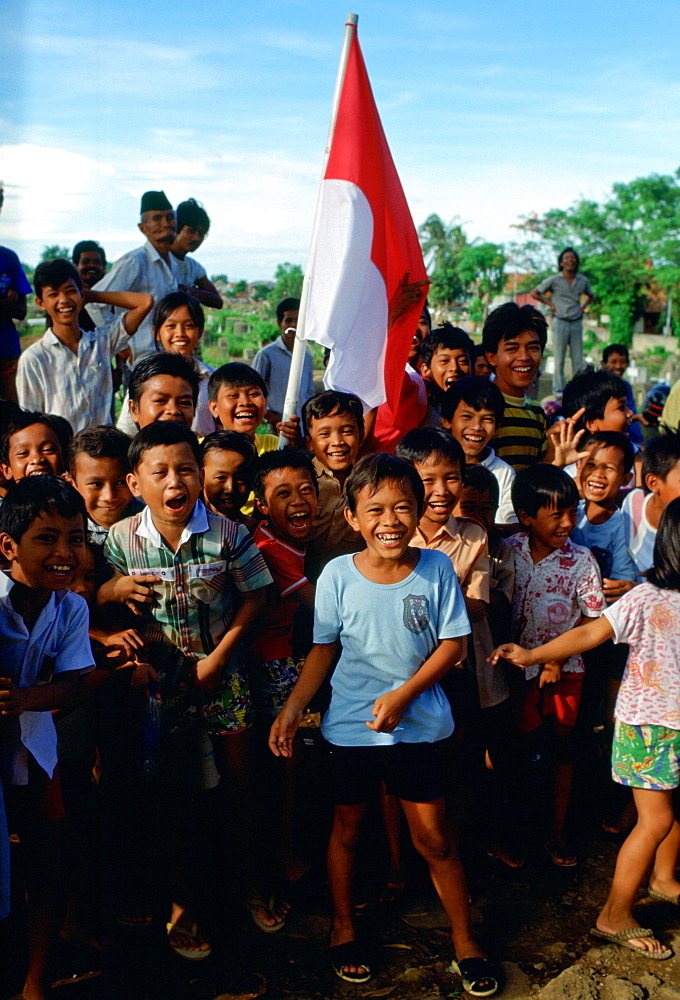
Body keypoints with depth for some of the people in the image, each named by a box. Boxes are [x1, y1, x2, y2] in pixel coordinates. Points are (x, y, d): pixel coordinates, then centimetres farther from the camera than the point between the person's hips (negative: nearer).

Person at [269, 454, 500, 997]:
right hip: (351, 724, 1)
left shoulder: (436, 568, -10)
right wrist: (293, 708, -7)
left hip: (418, 723, -1)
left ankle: (464, 936, 27)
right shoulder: (338, 575, -9)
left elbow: (454, 644, -6)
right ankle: (343, 925, 39)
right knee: (347, 827, 16)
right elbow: (325, 648, 0)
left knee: (433, 835, 5)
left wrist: (404, 694, -14)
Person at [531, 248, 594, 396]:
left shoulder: (583, 281, 9)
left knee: (578, 359, 3)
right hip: (560, 323, -3)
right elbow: (534, 293, 5)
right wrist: (550, 304, -1)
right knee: (559, 359, -1)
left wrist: (583, 306, 9)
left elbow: (590, 296, 27)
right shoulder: (554, 280, -2)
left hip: (577, 324, 3)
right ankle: (558, 389, 5)